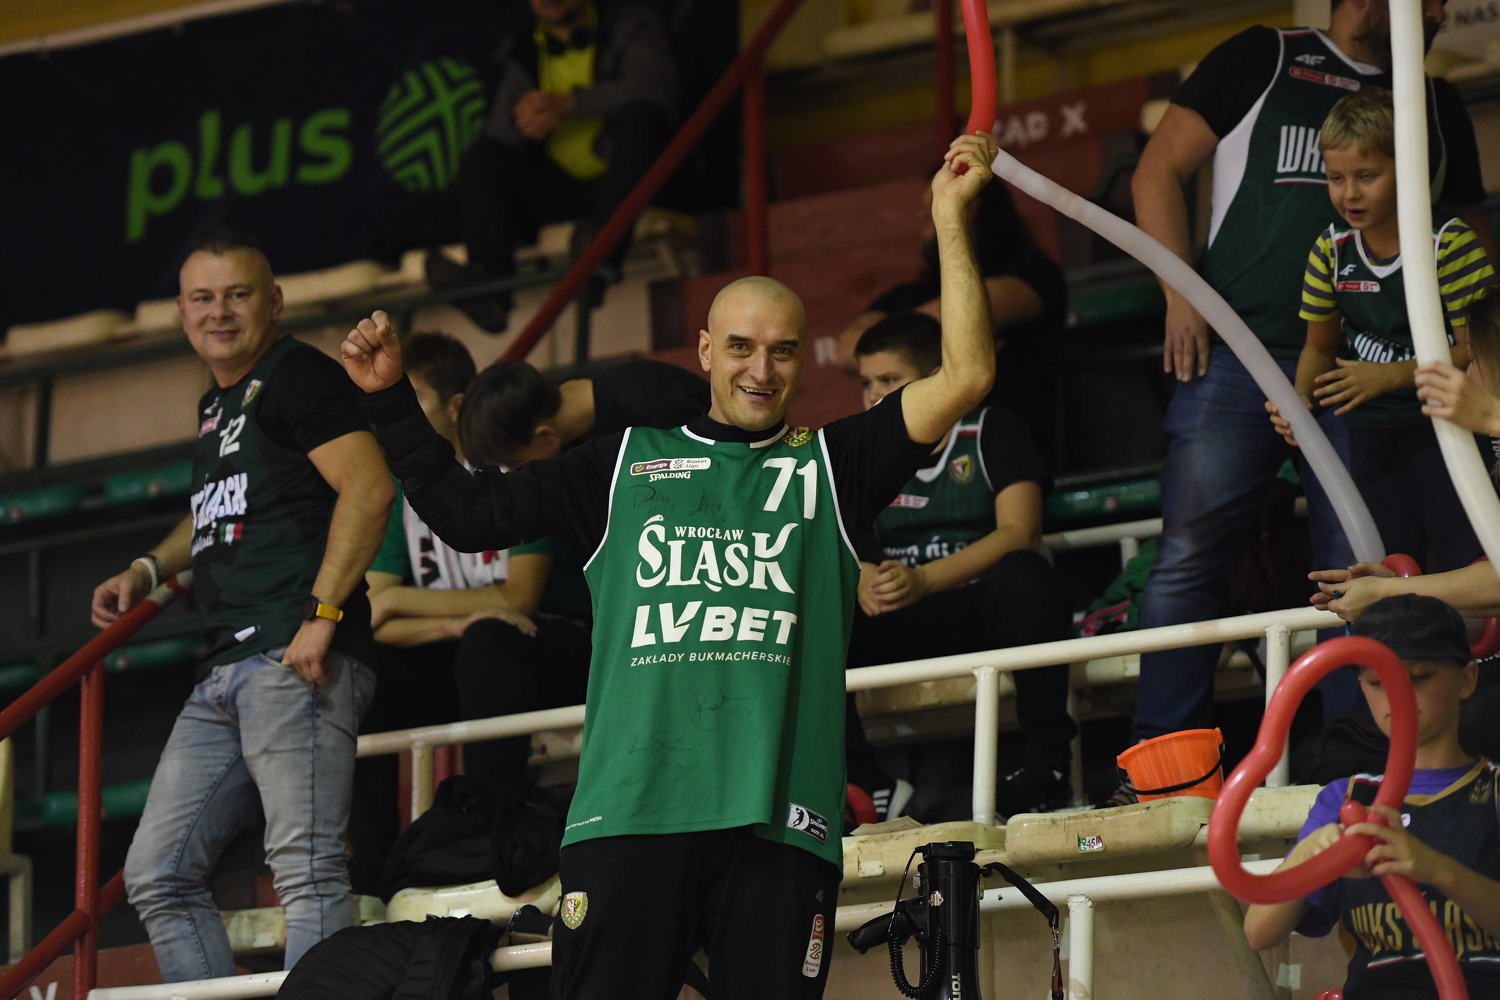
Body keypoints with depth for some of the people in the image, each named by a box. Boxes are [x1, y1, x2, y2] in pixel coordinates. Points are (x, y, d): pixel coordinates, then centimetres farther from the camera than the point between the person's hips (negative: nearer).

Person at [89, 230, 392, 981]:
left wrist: (322, 616, -21)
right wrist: (147, 571, 25)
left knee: (306, 870, -16)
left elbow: (368, 486, -15)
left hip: (295, 660, -10)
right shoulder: (216, 406, 25)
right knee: (157, 876, 7)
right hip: (224, 677, 10)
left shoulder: (297, 375, -3)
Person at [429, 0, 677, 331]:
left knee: (637, 115, -31)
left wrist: (569, 103, -17)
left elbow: (654, 86, -16)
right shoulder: (521, 53, 17)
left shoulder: (631, 27, 6)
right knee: (481, 161, -14)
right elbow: (496, 139, 8)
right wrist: (521, 125, -16)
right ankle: (489, 278, -34)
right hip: (558, 187, 4)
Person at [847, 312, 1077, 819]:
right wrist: (860, 580, -19)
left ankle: (1049, 758, -26)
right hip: (903, 628, 3)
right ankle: (863, 785, -24)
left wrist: (924, 579, -25)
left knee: (1022, 576, -38)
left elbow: (1018, 533, -11)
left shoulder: (992, 431, 2)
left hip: (984, 606, -3)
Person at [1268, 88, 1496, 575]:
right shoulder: (1330, 251, 1)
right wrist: (1301, 399, -7)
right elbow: (1320, 344, 13)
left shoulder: (1449, 242, -15)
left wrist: (1390, 376, -24)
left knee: (1460, 567, -9)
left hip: (1442, 422, -5)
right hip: (1371, 434, 5)